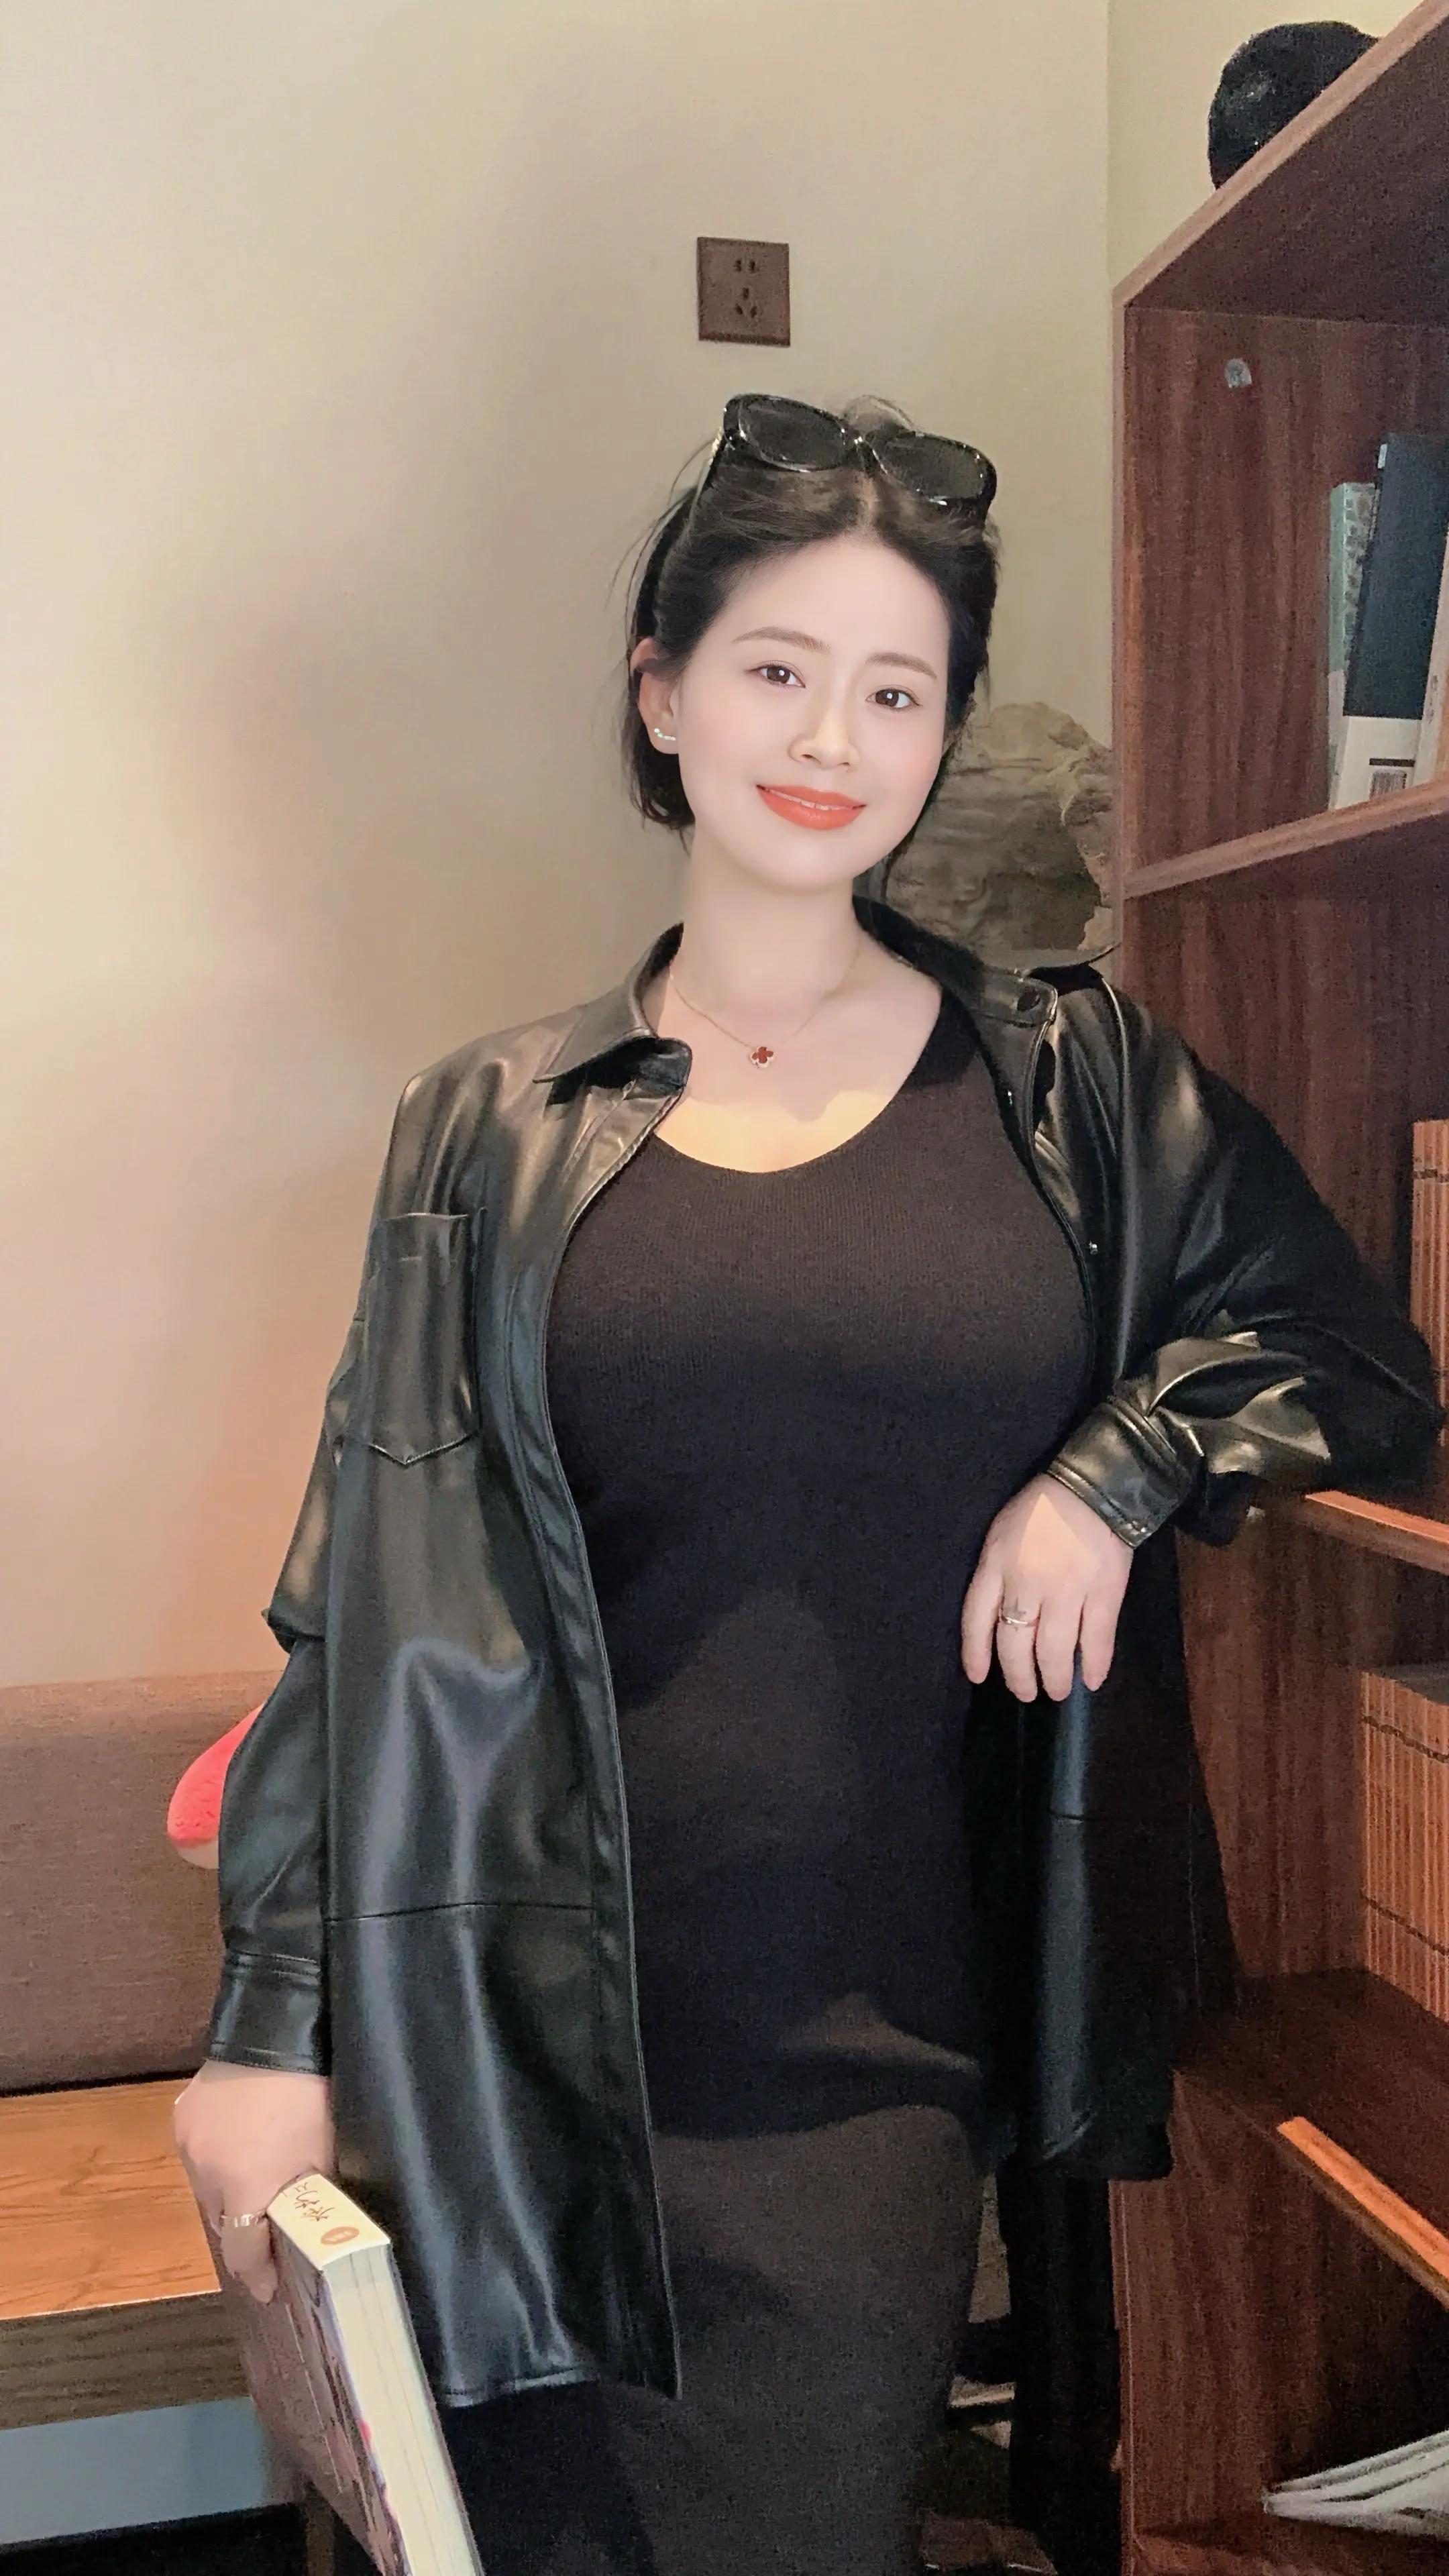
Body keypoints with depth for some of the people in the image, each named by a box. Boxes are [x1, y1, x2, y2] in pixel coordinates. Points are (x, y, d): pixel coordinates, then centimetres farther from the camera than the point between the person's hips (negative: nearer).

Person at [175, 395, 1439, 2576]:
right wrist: (277, 2026, -2)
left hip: (897, 2043, 0)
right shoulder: (498, 1134, 1)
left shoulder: (1075, 1090, 3)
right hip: (555, 2041, 0)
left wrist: (1119, 1465, -9)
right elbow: (374, 1602, 1)